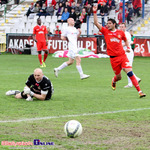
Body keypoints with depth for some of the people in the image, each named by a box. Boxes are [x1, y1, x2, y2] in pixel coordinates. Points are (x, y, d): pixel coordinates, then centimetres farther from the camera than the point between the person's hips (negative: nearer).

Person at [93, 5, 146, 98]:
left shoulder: (121, 33, 7)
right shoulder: (106, 32, 4)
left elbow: (125, 40, 26)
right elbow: (96, 23, 0)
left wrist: (128, 47, 9)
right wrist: (95, 12, -5)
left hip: (122, 56, 0)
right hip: (113, 58, 0)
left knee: (130, 73, -12)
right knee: (118, 77, 6)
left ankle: (139, 91, -13)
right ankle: (113, 81, 46)